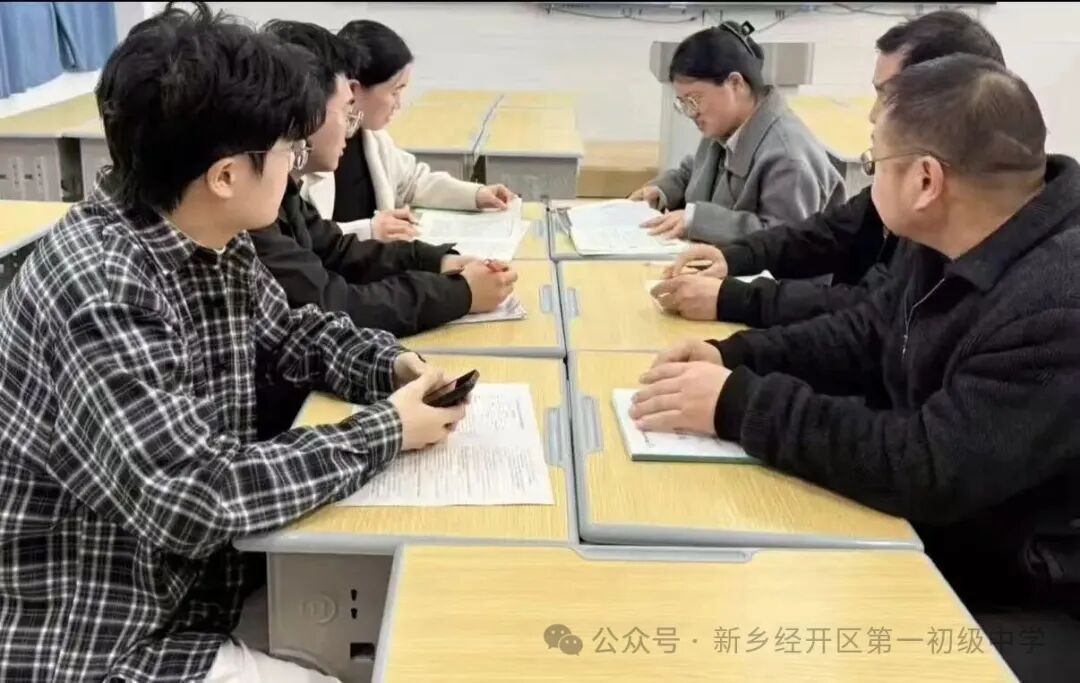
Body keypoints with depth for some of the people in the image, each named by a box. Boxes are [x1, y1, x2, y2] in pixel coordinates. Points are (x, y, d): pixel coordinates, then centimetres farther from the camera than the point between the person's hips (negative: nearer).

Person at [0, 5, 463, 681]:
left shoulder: (216, 245, -4)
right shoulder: (97, 287, -30)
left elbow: (286, 331, 15)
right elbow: (195, 499, -33)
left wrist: (391, 366, -4)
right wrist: (385, 433, -22)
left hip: (204, 580, 8)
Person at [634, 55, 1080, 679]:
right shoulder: (951, 245, -2)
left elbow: (930, 470, -33)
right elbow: (867, 337, 11)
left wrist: (739, 404, -27)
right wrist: (735, 357, -4)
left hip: (1022, 597, -7)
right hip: (937, 537, 7)